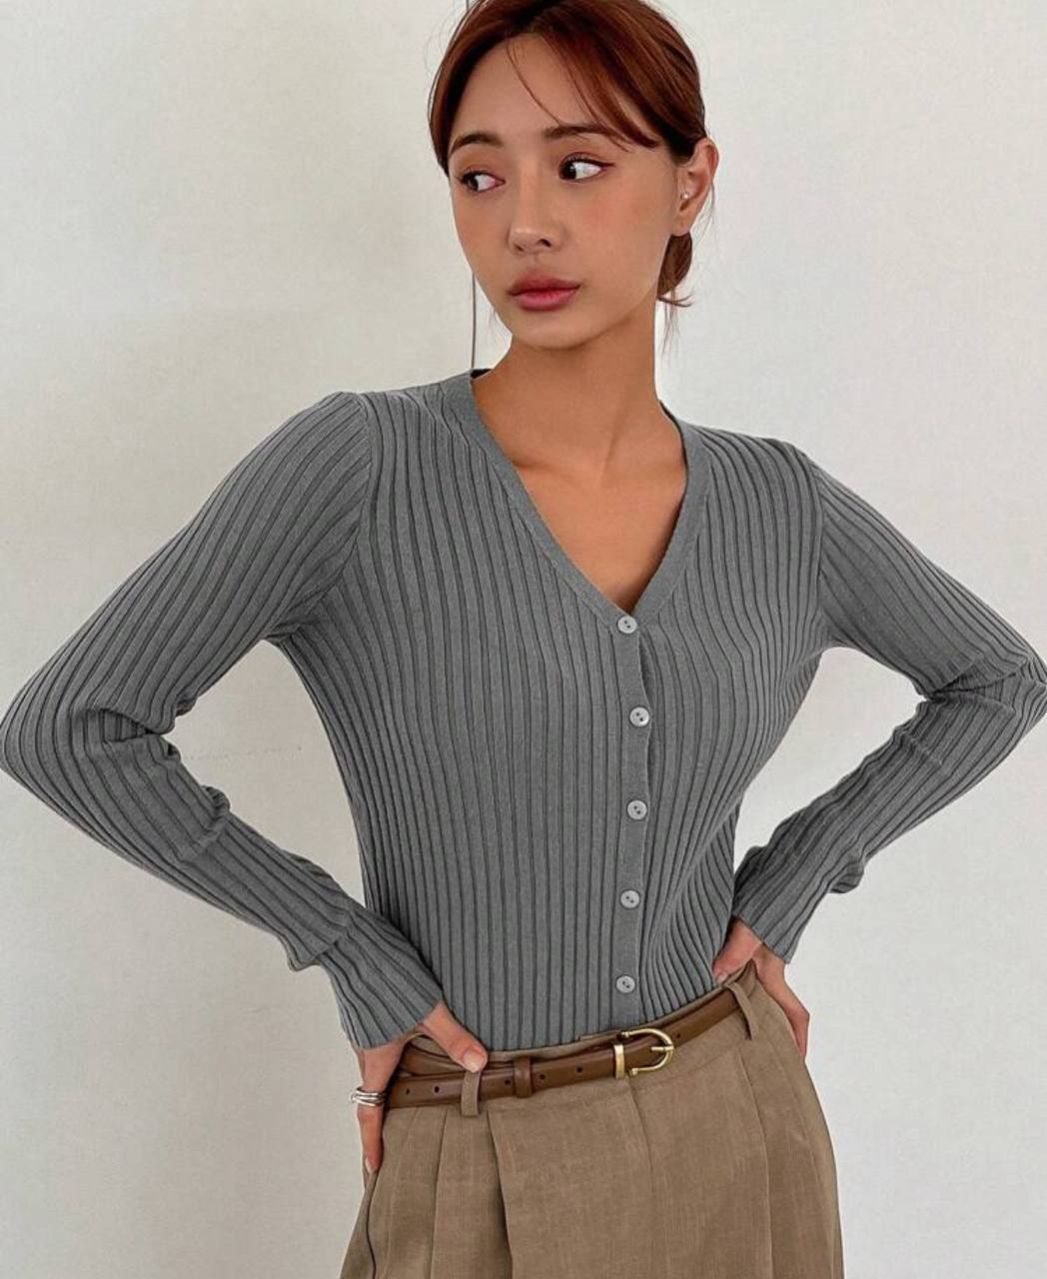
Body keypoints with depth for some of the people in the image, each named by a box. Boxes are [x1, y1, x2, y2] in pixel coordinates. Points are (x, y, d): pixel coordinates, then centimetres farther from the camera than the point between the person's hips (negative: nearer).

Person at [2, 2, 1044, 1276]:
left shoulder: (780, 504, -4)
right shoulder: (357, 463, -16)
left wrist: (791, 880, 1)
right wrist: (351, 950, -13)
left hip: (738, 1132, 4)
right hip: (483, 1175, -3)